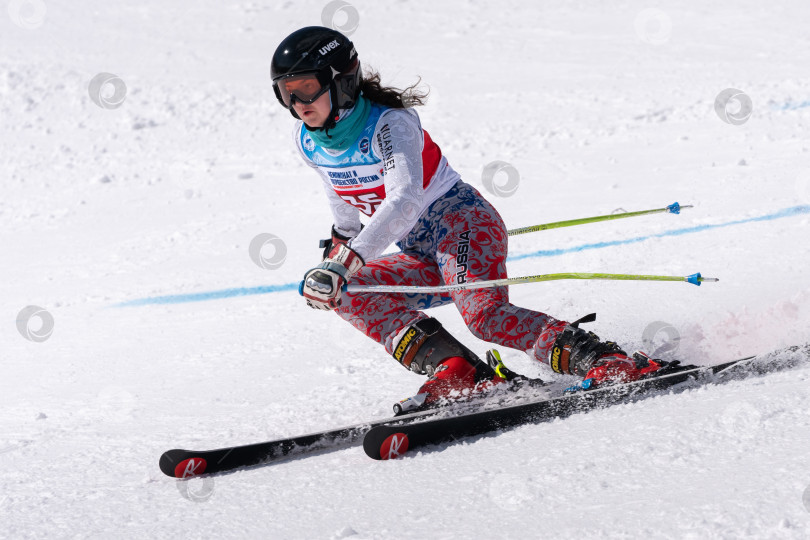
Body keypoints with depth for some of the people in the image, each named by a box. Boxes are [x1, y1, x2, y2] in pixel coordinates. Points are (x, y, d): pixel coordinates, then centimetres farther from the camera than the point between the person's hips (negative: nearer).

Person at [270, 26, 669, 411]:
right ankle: (453, 369, -28)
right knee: (347, 294, -15)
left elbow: (405, 200, -37)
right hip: (422, 257, 8)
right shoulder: (307, 142, 2)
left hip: (464, 224, -8)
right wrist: (340, 240, 39)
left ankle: (606, 361, -34)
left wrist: (346, 262, -47)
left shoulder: (389, 124, -21)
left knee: (484, 314, -33)